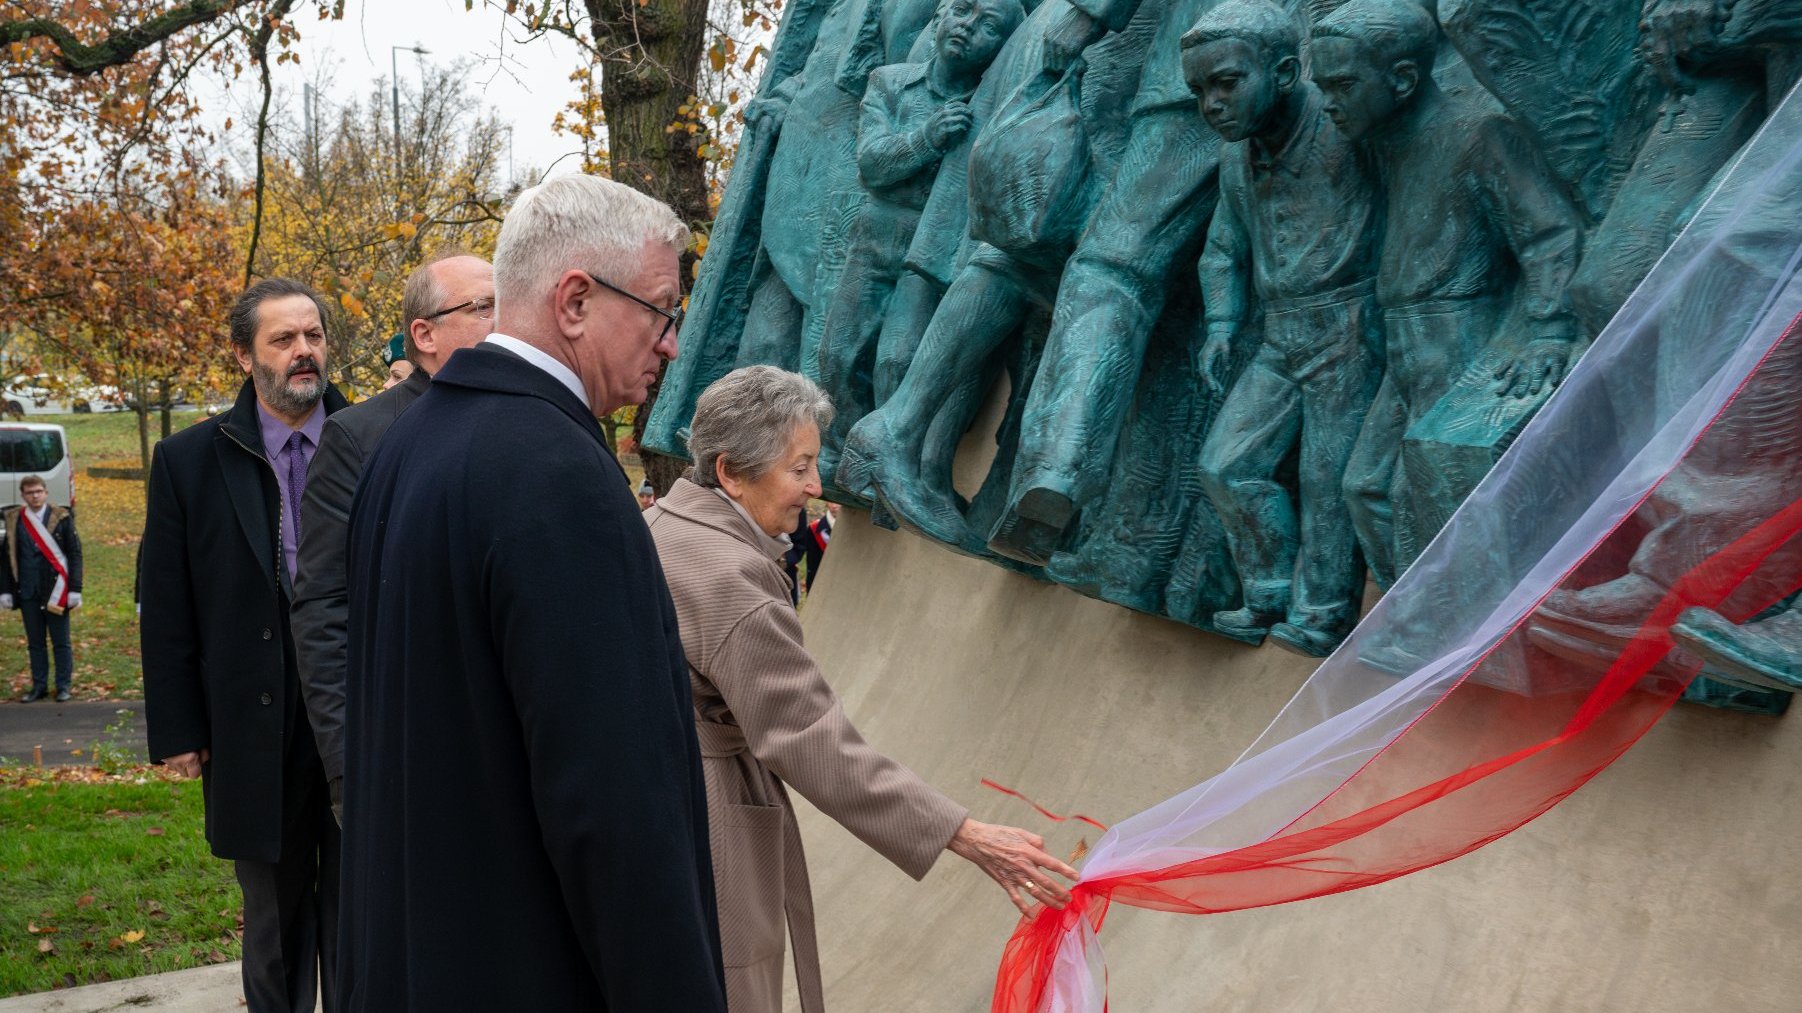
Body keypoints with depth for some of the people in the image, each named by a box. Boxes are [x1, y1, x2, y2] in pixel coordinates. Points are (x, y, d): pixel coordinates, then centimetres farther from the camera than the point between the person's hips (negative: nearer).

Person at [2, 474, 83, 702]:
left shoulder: (62, 518, -2)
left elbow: (75, 554, -3)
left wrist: (74, 589, -8)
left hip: (56, 591, -2)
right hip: (28, 592, 2)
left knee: (61, 642, 5)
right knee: (34, 642, 9)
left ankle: (63, 686, 12)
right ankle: (39, 686, 18)